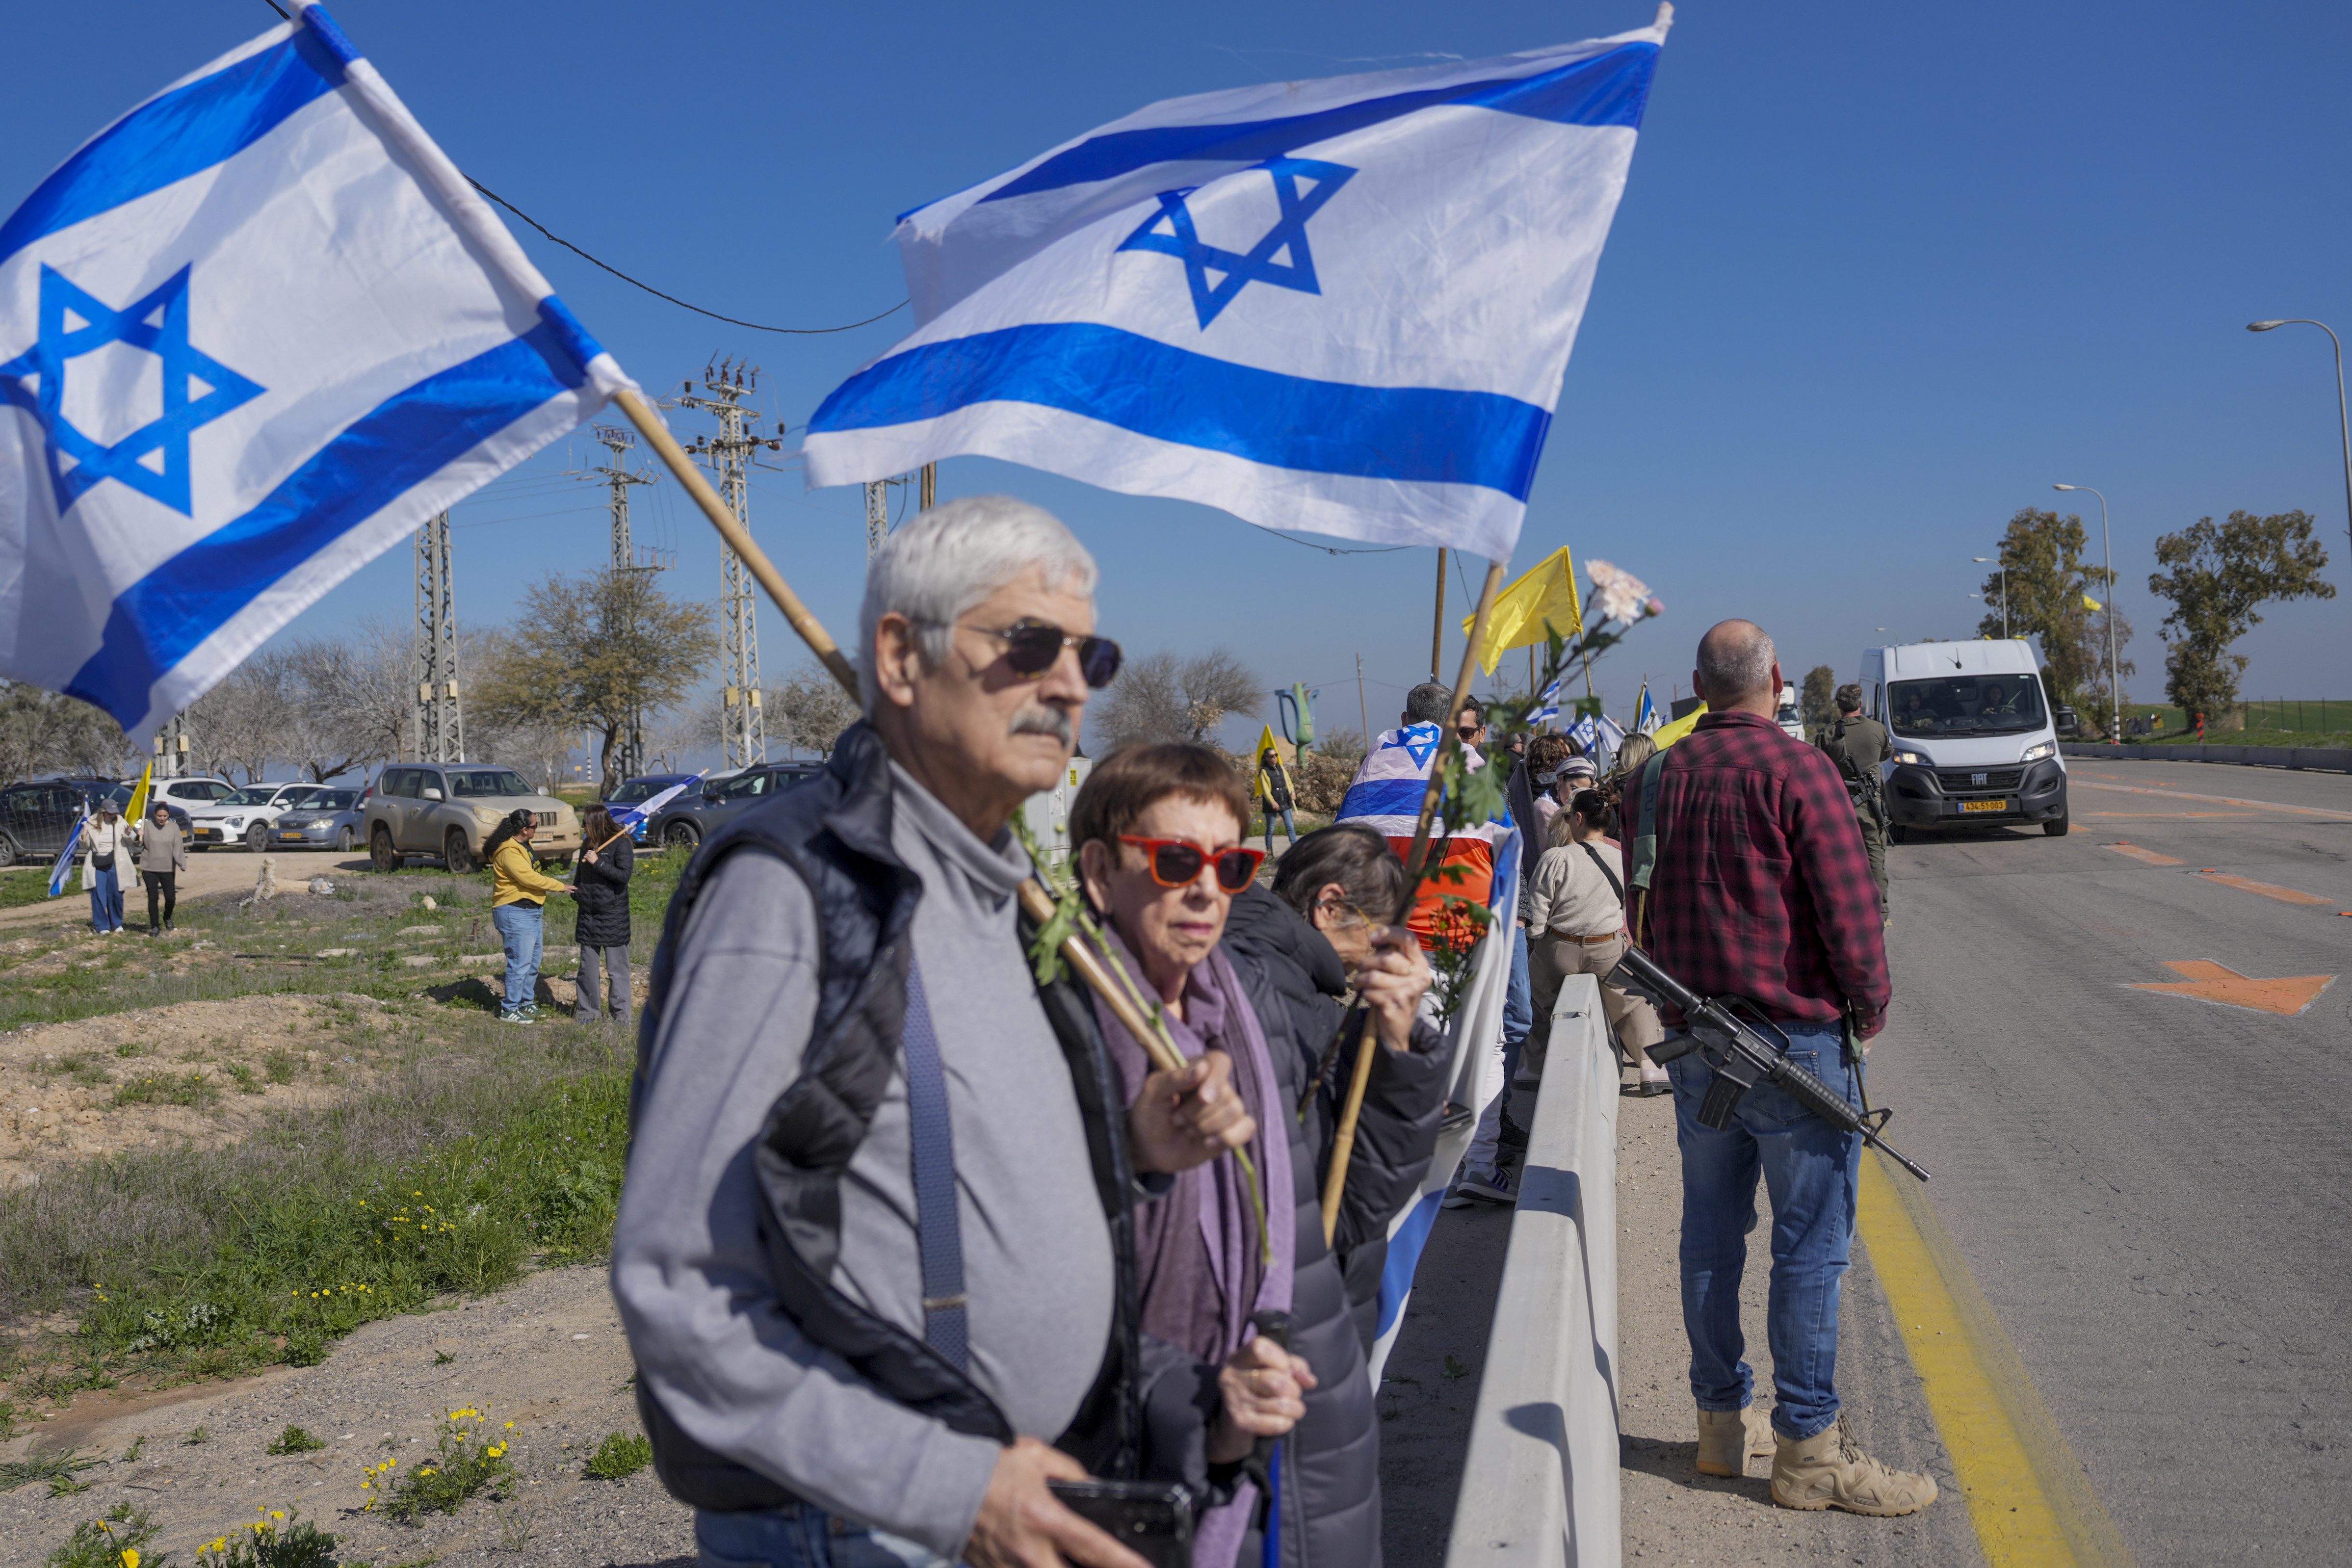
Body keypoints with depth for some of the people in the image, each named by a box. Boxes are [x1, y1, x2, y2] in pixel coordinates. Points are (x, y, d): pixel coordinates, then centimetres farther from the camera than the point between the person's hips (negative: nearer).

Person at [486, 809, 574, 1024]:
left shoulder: (524, 845, 14)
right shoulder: (509, 852, -19)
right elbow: (529, 878, -24)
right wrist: (560, 887, -15)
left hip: (532, 911, 11)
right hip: (515, 914, -11)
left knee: (533, 962, 17)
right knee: (520, 963, -7)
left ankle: (527, 1003, 29)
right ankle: (509, 1010, 1)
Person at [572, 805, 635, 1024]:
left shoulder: (621, 845, -9)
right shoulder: (587, 844, 11)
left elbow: (624, 874, -21)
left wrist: (597, 863, -21)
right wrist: (575, 892, 11)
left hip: (613, 914, -6)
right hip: (588, 914, 6)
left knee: (617, 967, 0)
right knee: (587, 967, 11)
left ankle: (620, 1012, 8)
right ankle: (587, 1010, 20)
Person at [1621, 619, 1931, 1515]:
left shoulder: (1654, 779, 7)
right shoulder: (1798, 770, -12)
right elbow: (1849, 907, -15)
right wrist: (1870, 1006, 1)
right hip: (1797, 1038, -6)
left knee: (1711, 1235, 13)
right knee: (1810, 1245, 1)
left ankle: (1723, 1421, 25)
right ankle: (1808, 1447, 8)